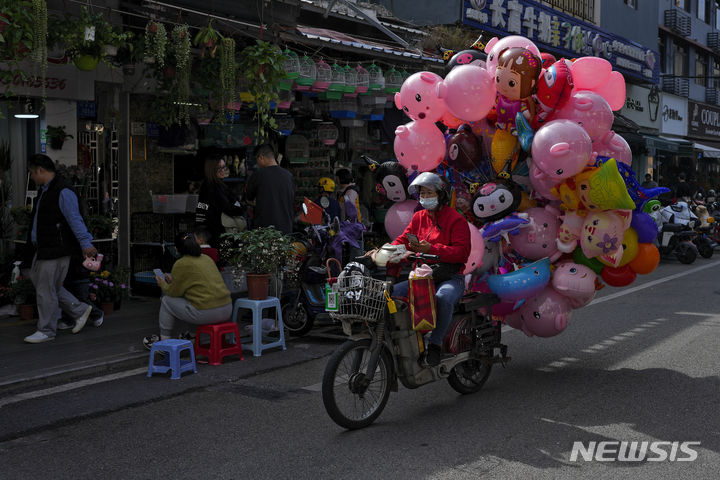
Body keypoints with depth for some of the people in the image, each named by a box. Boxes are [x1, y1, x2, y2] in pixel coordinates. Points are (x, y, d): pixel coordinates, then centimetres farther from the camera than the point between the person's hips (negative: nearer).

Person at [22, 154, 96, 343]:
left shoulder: (63, 192, -17)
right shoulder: (45, 190, 15)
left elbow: (75, 220, -23)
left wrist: (86, 244, -26)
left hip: (56, 250, -11)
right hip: (43, 249, 11)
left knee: (46, 289, -3)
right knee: (38, 280, 16)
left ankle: (46, 331, 11)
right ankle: (80, 310, 23)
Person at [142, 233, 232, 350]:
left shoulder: (181, 264, -6)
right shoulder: (206, 258, 16)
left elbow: (173, 292, 3)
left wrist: (162, 284, 23)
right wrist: (173, 281, 38)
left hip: (206, 313, -8)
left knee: (167, 301, 14)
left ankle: (164, 341, 24)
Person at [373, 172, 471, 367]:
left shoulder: (457, 220, -3)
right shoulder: (419, 217, 16)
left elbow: (462, 252, -14)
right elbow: (403, 241, 9)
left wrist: (432, 249, -24)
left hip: (450, 278, -5)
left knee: (443, 298, -39)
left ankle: (435, 344, -24)